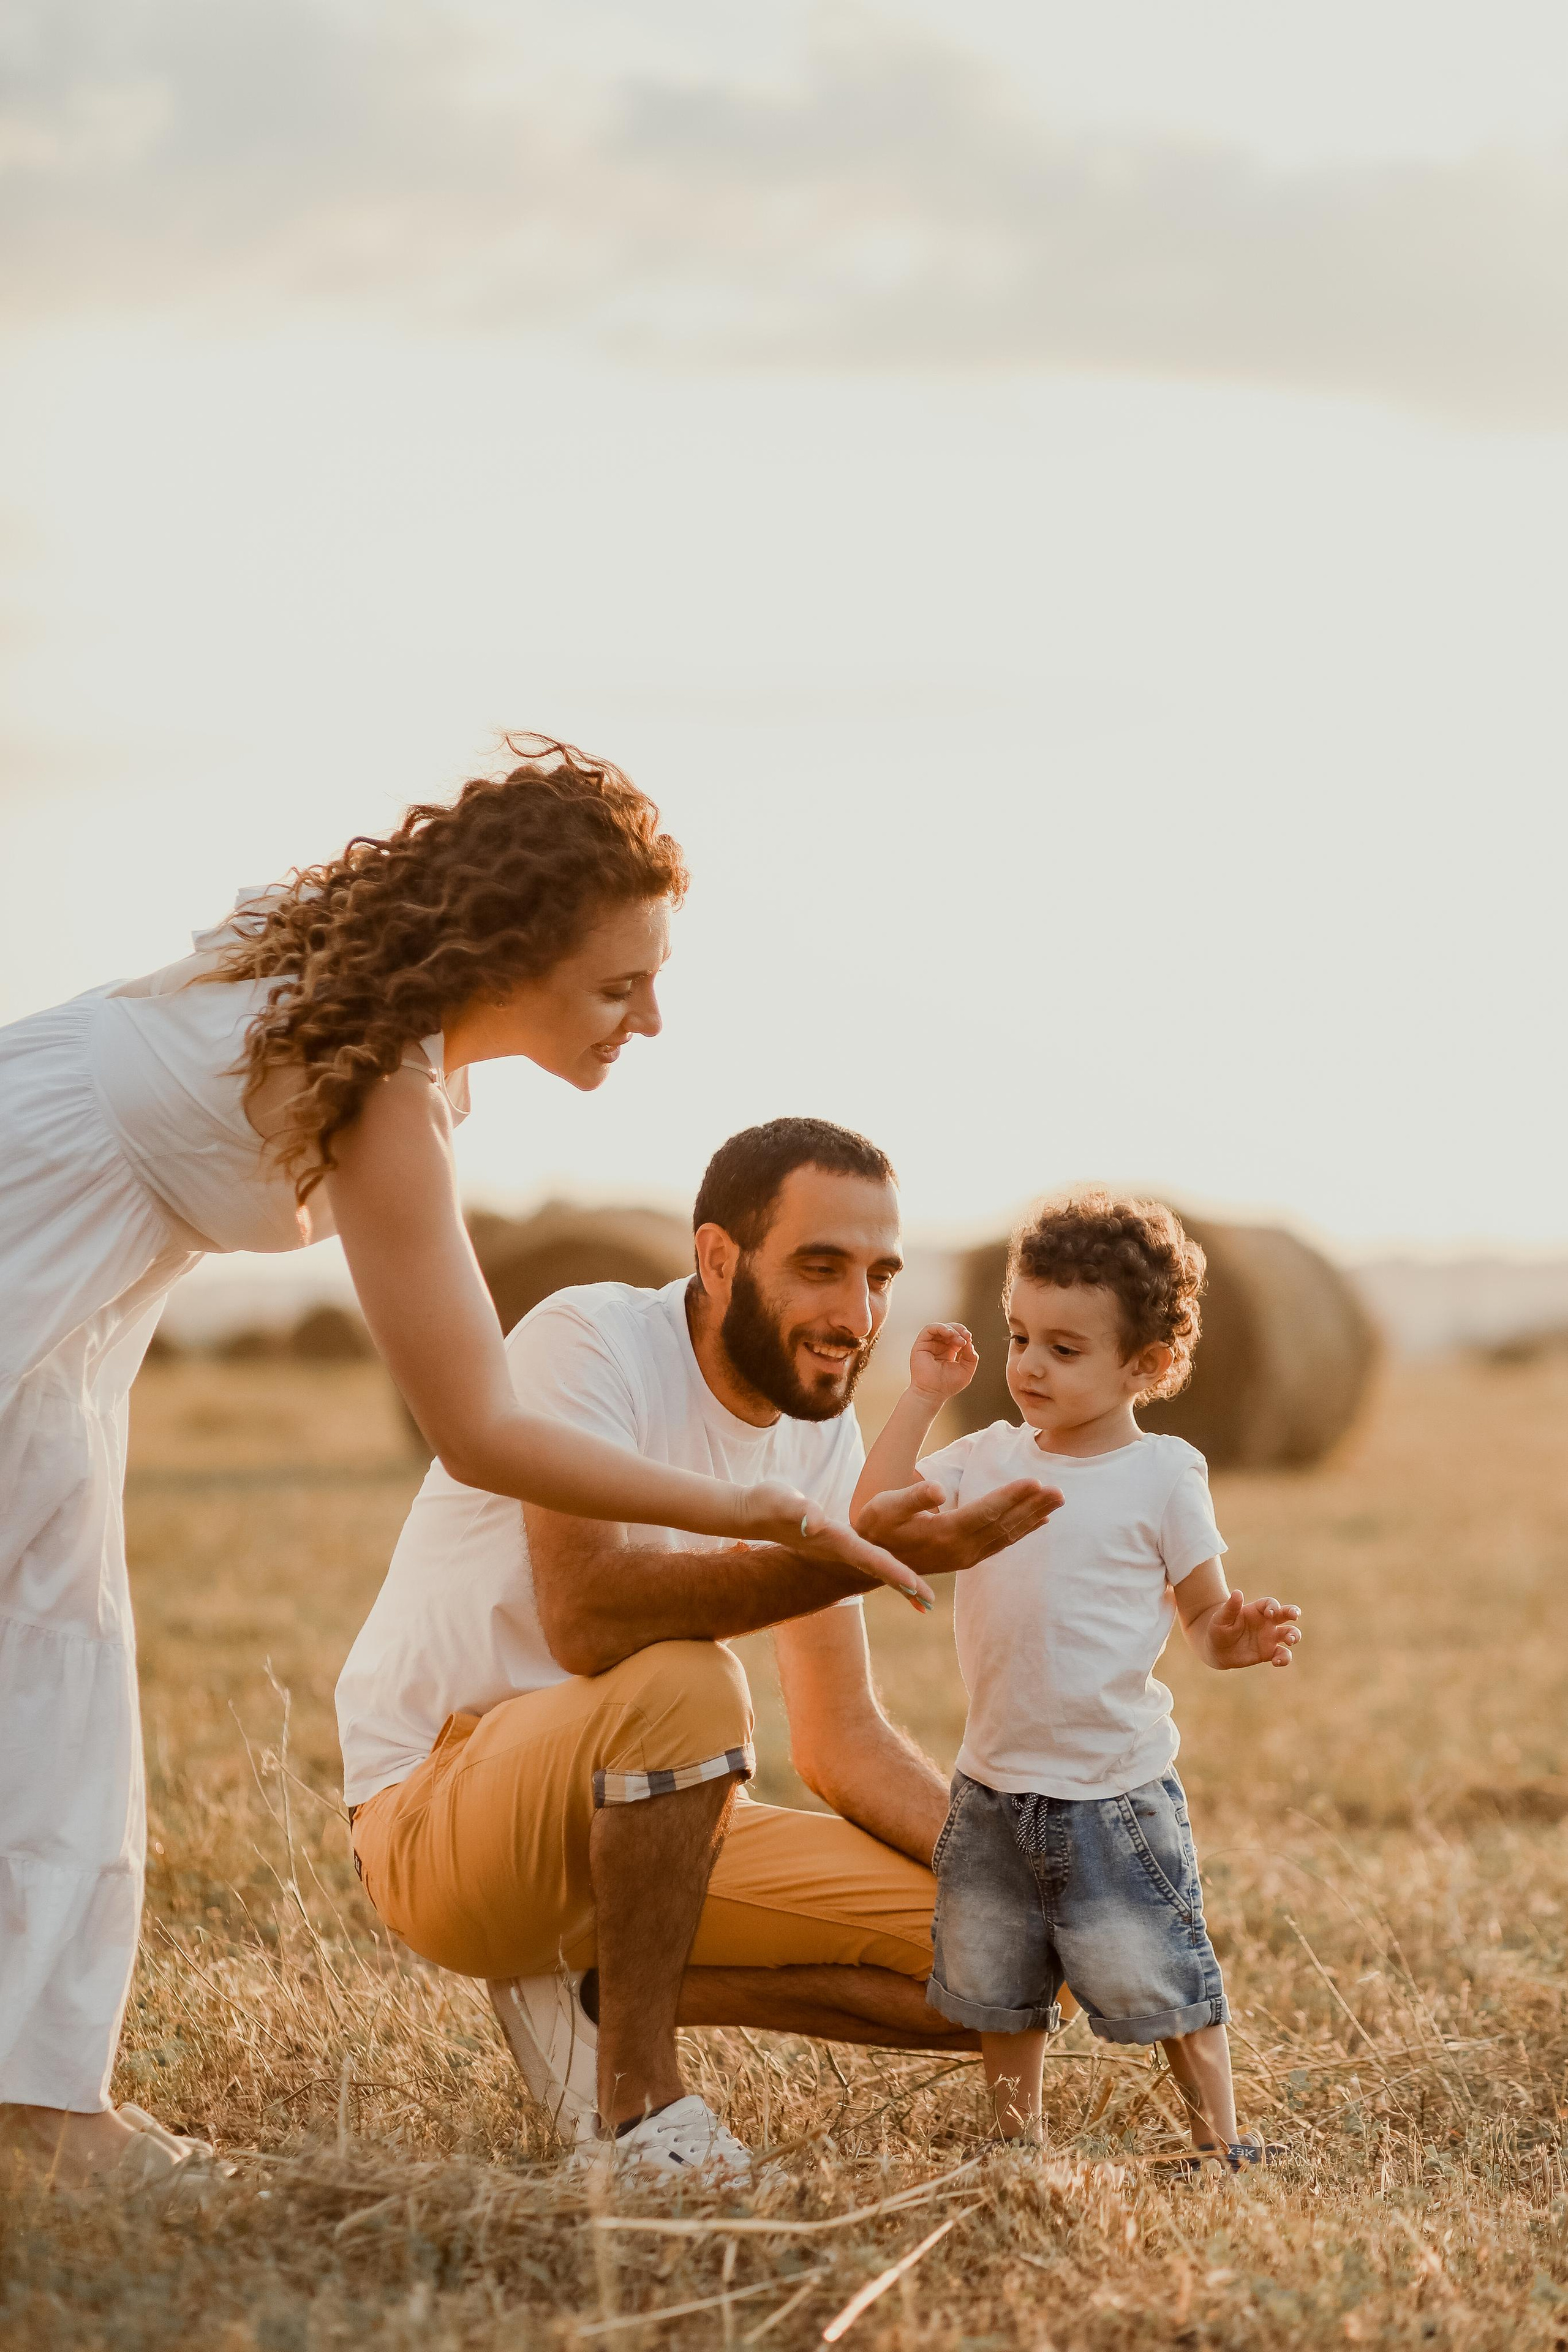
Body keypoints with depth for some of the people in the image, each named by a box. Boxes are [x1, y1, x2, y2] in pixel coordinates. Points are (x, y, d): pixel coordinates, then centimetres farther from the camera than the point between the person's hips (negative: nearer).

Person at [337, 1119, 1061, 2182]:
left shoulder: (823, 1434, 4)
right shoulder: (590, 1339, -18)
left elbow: (842, 1740, 6)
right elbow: (587, 1615, -35)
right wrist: (857, 1558, -44)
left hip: (644, 1824, 7)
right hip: (435, 1819, -7)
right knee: (683, 1681, -38)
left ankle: (596, 1989, 1)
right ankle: (635, 2094, -22)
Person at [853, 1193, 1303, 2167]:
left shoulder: (1162, 1475, -8)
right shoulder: (990, 1458, 4)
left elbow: (1208, 1617, -3)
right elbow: (877, 1514, -2)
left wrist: (1240, 1637, -26)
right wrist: (926, 1395, -4)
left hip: (1115, 1788, -5)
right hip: (996, 1785, 5)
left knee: (1154, 1977, -1)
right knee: (994, 1984, 15)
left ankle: (1221, 2140, 15)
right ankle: (1017, 2142, 30)